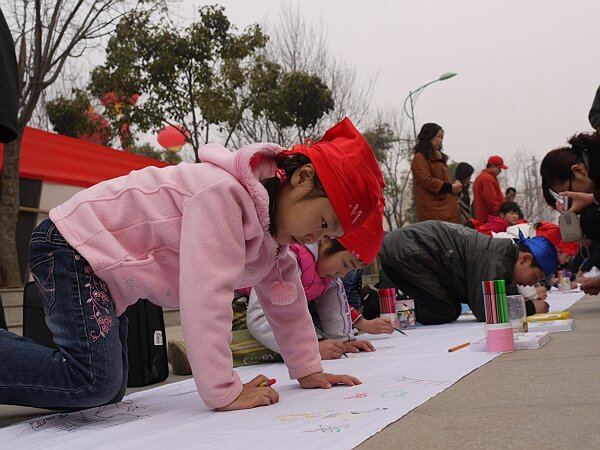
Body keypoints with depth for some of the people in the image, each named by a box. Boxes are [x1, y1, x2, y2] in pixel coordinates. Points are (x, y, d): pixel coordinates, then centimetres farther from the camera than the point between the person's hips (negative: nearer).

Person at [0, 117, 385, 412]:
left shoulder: (270, 218, 2)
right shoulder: (225, 193, -28)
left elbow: (287, 299, 10)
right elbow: (205, 295, -34)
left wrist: (308, 370, 7)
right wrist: (225, 392, -31)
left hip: (99, 261, 10)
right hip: (72, 244, -10)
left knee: (106, 392, 5)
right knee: (95, 382, -25)